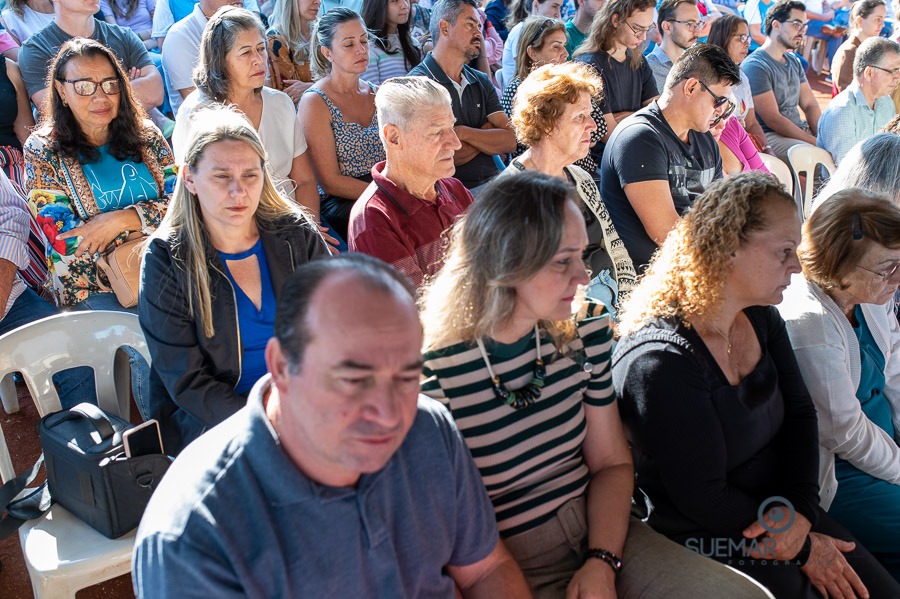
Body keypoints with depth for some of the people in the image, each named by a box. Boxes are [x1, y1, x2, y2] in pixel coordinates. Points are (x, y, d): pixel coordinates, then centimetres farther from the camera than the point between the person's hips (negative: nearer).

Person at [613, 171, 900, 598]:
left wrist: (800, 507, -11)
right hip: (707, 544, -7)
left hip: (775, 517, 8)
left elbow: (799, 412, 5)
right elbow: (703, 498, -21)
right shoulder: (659, 364, -26)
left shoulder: (760, 317, 1)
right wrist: (803, 548, -12)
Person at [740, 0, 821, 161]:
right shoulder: (754, 66, -12)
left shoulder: (793, 61, 17)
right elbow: (773, 119, -17)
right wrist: (814, 142, -17)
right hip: (769, 137, -9)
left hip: (800, 130, 9)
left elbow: (810, 105, 13)